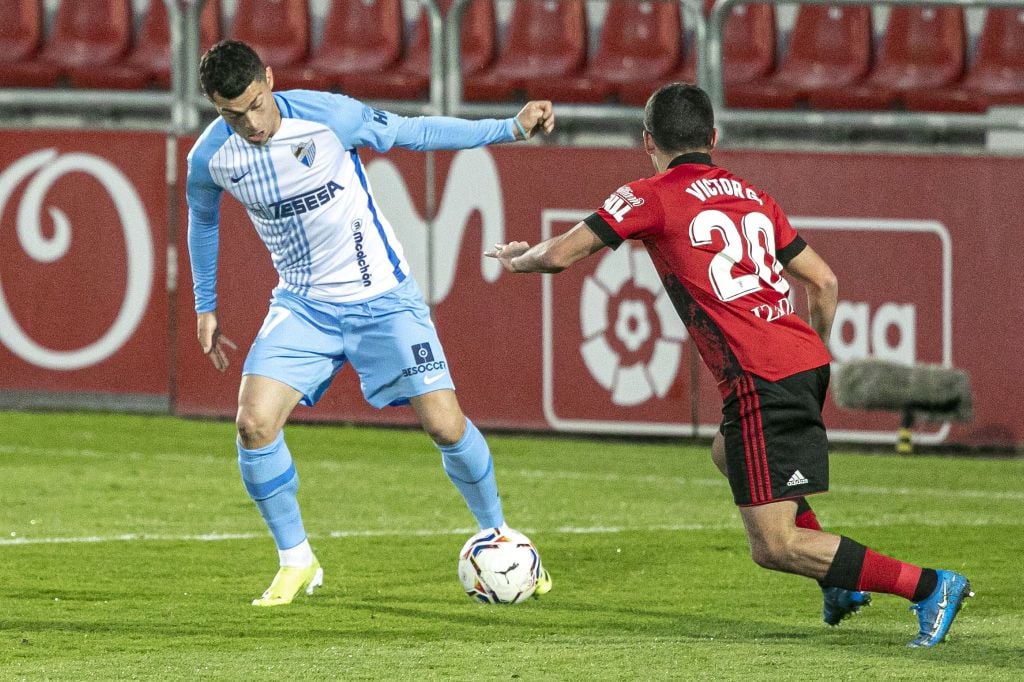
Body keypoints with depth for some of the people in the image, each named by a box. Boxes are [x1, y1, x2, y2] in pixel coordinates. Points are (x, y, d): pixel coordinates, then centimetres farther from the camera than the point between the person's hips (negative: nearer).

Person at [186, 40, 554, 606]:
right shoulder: (210, 157, -10)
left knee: (445, 425, -9)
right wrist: (205, 307, 16)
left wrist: (510, 129, -10)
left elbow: (413, 132, -6)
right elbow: (203, 219, 12)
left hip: (382, 297, -2)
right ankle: (296, 563, 2)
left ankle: (497, 535, 18)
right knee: (254, 422, -17)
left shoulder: (327, 116, -19)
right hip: (303, 304, 2)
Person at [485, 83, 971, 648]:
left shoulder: (649, 197, 1)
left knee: (774, 547, -5)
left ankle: (927, 586, -14)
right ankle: (842, 582, 27)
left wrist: (517, 259, 23)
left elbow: (560, 256, 1)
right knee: (728, 452, 35)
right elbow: (823, 282, 20)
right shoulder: (751, 195, 19)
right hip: (806, 362, 8)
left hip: (761, 379, -8)